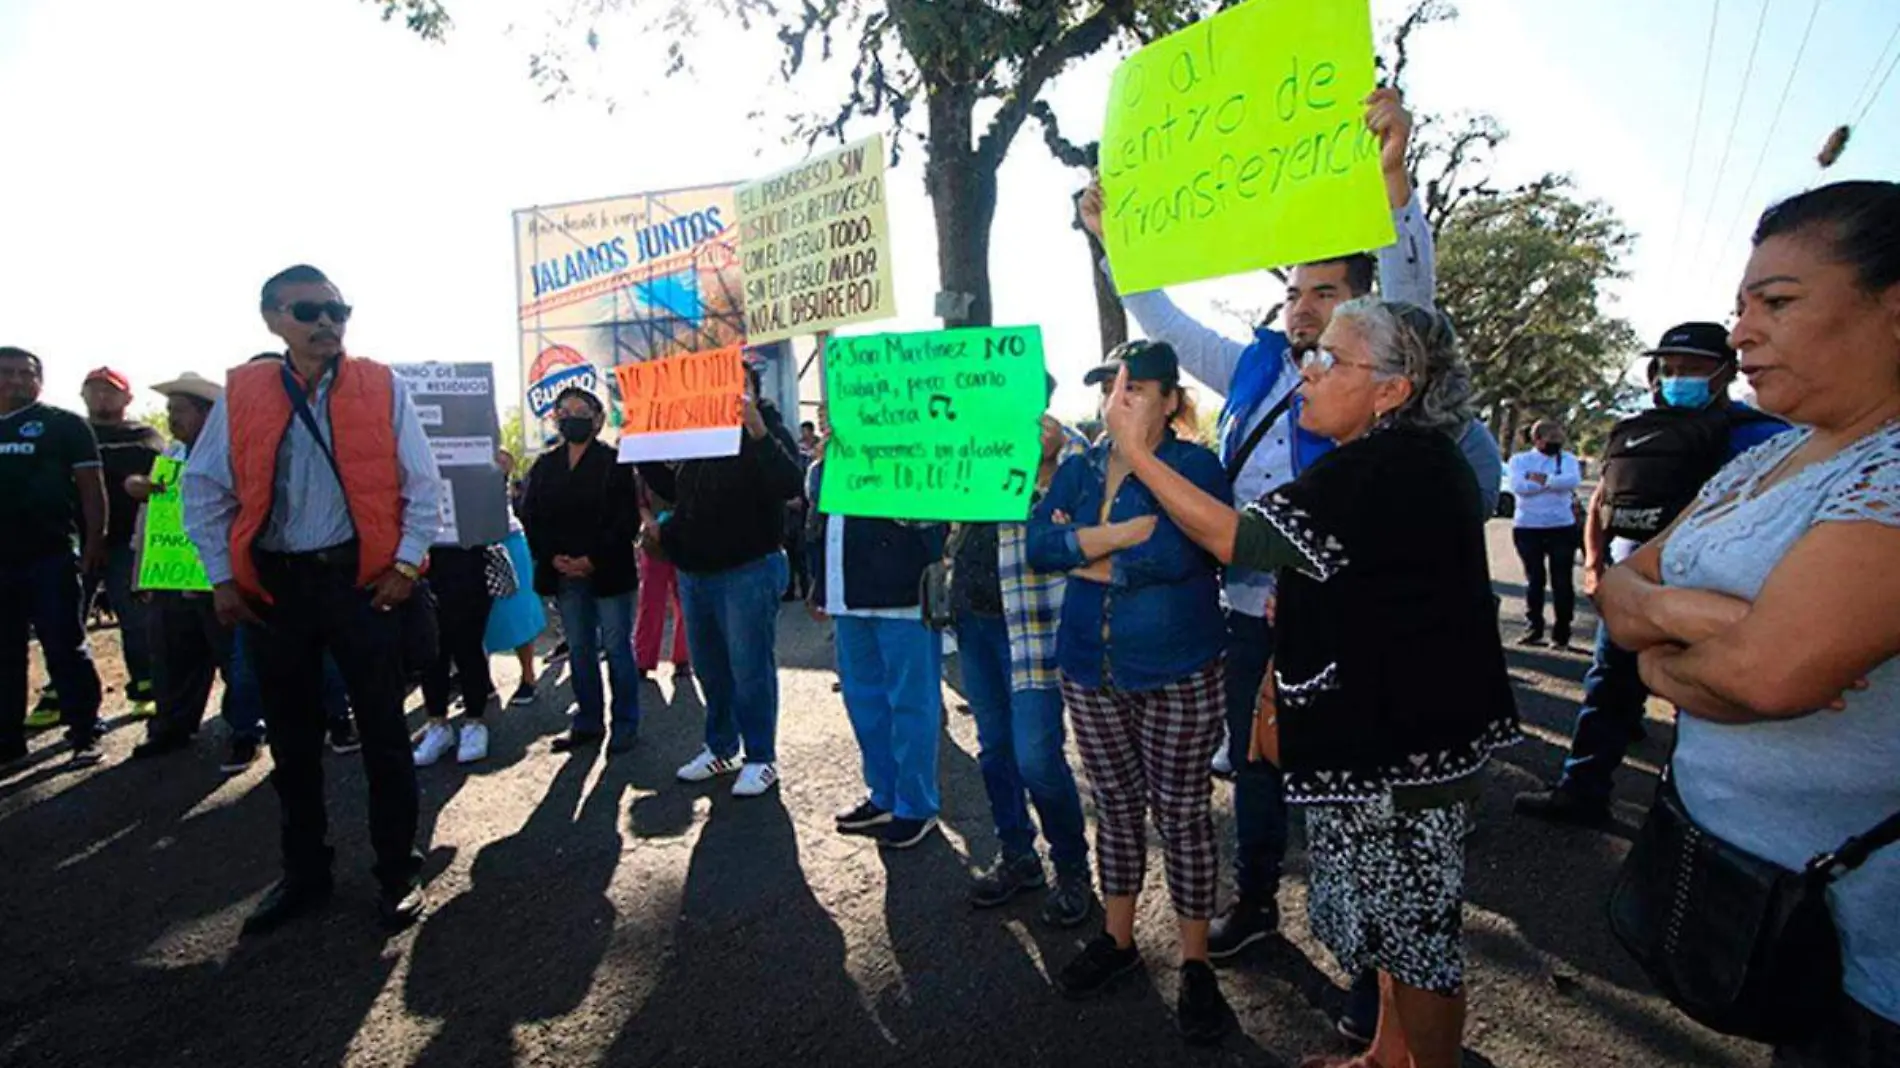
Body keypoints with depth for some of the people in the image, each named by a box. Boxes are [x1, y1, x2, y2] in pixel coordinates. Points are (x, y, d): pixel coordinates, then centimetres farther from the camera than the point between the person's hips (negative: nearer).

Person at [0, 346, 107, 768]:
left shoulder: (63, 424, 1)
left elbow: (91, 485, -4)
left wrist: (94, 542, -12)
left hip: (51, 555, -5)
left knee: (65, 648, -3)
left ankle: (85, 734, 2)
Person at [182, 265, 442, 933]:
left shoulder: (383, 388, -1)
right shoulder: (240, 393, 4)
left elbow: (422, 484, 0)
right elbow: (204, 490, 9)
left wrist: (406, 563, -6)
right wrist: (222, 579, 4)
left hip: (362, 578, -2)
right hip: (271, 586, 3)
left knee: (384, 733, 3)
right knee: (291, 740, 13)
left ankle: (399, 872, 17)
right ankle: (304, 874, 30)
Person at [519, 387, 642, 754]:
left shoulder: (614, 462, -3)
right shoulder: (544, 465, 11)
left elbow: (627, 519, -9)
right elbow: (530, 516, 7)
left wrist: (593, 559, -15)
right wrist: (553, 557, -7)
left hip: (608, 571, -4)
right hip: (564, 572, 5)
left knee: (617, 648, 1)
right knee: (579, 650, 11)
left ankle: (626, 725, 11)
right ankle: (588, 723, 22)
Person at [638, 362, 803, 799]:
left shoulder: (767, 432, -9)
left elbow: (790, 484, -29)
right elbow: (673, 488, 25)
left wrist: (757, 429, -38)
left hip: (748, 571, -7)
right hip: (694, 570, 8)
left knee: (749, 669, 1)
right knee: (709, 668, 17)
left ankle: (760, 758, 15)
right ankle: (720, 748, 33)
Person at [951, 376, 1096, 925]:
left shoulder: (1063, 445, -6)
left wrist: (1046, 463, -31)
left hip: (1033, 623, -6)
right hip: (974, 616, 6)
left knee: (1036, 757, -7)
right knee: (994, 748, 15)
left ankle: (1072, 868, 16)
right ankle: (1017, 856, 33)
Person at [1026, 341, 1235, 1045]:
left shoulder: (1195, 466, -8)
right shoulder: (1077, 470, 7)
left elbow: (1177, 553, -25)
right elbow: (1038, 544, -7)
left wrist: (1082, 553, -13)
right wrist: (1119, 536, -20)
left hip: (1178, 673, -4)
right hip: (1090, 667, 5)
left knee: (1181, 814, 7)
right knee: (1116, 805, 17)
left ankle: (1196, 964, 25)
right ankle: (1117, 941, 35)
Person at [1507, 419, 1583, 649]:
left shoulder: (1568, 459, 7)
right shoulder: (1520, 460, 3)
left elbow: (1574, 481, -13)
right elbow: (1518, 486, -15)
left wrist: (1542, 479, -14)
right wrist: (1556, 483, -11)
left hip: (1562, 527, 1)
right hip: (1527, 527, 0)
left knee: (1563, 581, 2)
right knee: (1534, 580, 8)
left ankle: (1562, 633, 9)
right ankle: (1533, 629, 16)